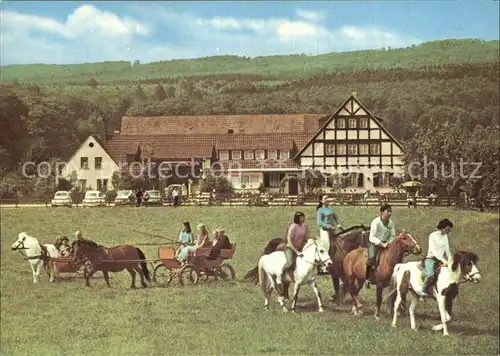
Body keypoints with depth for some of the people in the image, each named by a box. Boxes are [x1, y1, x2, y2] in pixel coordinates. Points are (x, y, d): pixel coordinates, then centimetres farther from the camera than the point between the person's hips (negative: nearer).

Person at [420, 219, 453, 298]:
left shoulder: (445, 236, 12)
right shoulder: (433, 236, -10)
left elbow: (447, 250, 15)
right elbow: (434, 251, -17)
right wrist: (444, 261, -24)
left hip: (441, 259, 8)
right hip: (431, 258, -8)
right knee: (431, 274, -32)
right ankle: (423, 291, -20)